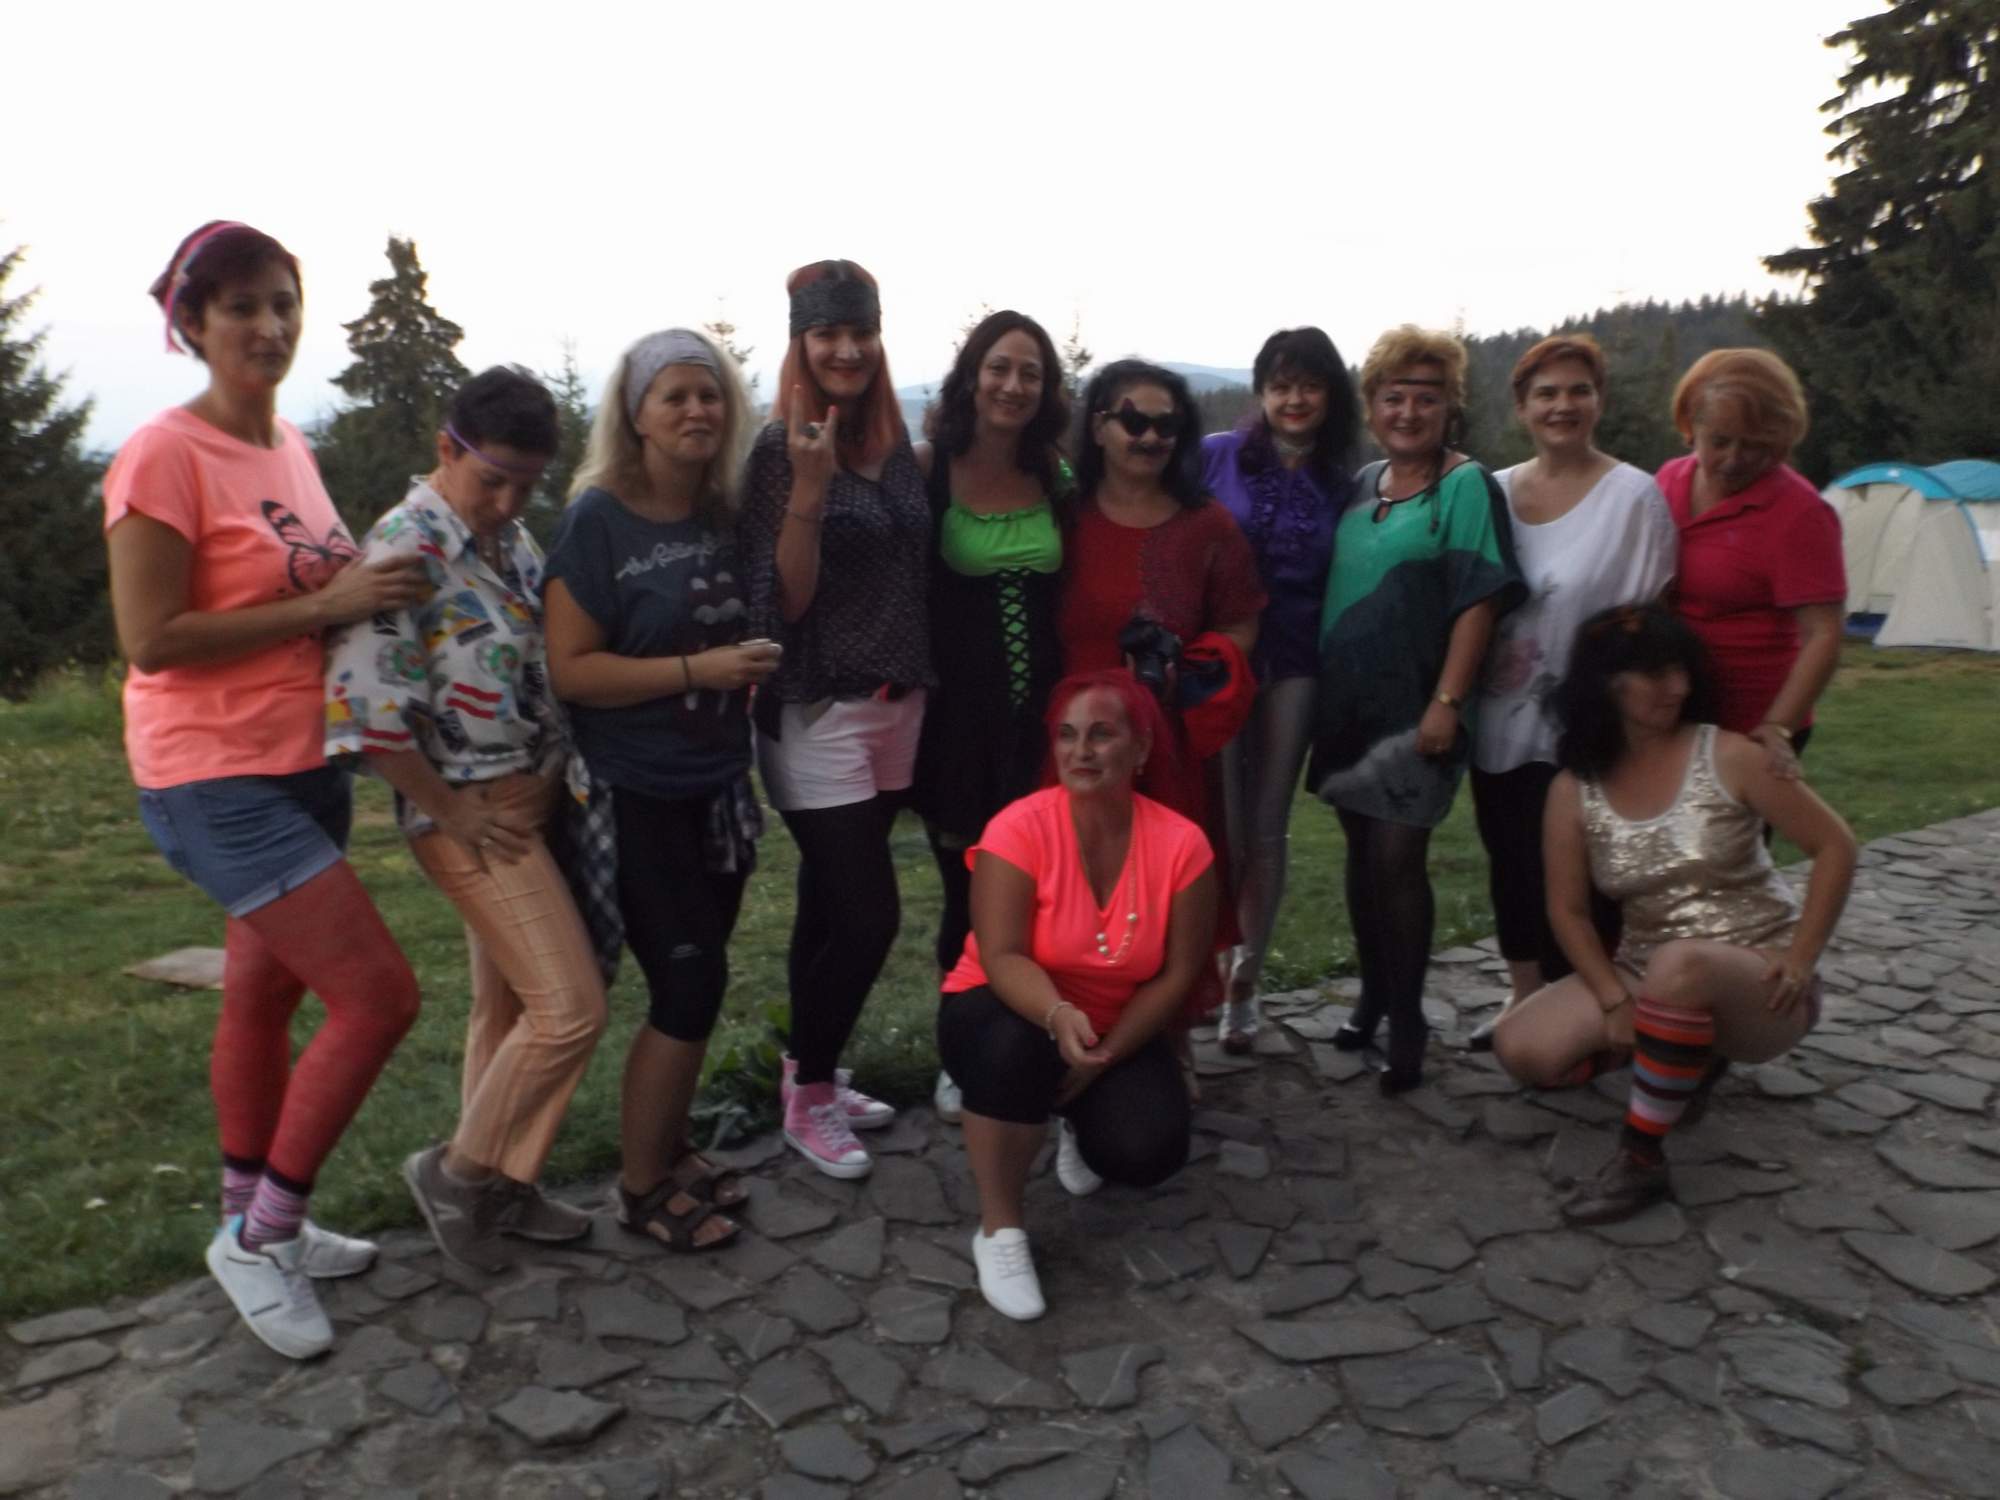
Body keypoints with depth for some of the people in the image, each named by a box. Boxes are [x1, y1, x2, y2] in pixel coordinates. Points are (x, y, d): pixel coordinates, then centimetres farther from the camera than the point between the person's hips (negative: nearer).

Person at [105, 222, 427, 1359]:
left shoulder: (290, 447, 9)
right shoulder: (165, 456, -15)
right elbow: (151, 640, -19)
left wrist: (374, 582, 2)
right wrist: (326, 605, -20)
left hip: (305, 764, 8)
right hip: (217, 780, -8)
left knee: (267, 999, 17)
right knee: (380, 994, -11)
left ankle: (258, 1222, 34)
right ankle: (259, 1233, 9)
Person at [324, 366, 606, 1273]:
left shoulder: (510, 536, 8)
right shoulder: (406, 549, -17)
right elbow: (363, 705, -23)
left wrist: (566, 779, 10)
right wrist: (449, 813, -15)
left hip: (537, 798, 8)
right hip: (474, 815, -8)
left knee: (509, 1003, 16)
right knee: (570, 1008, -9)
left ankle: (501, 1187, 30)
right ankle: (457, 1170, 12)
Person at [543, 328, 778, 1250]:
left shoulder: (724, 516, 6)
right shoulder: (597, 520, -11)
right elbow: (570, 669, -16)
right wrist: (698, 669, -22)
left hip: (716, 790, 6)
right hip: (632, 797, -6)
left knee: (693, 982, 12)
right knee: (690, 982, -4)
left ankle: (669, 1150, 32)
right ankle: (640, 1189, 15)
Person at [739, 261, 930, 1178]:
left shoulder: (896, 446, 9)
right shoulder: (782, 450, -10)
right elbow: (782, 600, -15)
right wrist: (808, 492, -25)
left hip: (898, 709, 6)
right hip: (818, 715, -6)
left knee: (829, 909, 14)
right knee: (867, 914, -6)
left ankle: (813, 1074, 29)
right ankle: (807, 1099, 14)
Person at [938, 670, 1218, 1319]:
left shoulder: (1181, 843, -15)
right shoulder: (1020, 827, -22)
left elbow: (1178, 973, -11)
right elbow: (1002, 957, -27)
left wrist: (1103, 1058, -19)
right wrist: (1058, 1017, -47)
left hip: (1118, 1029, 3)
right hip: (1006, 1012, -2)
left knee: (1148, 1150, -23)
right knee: (1015, 1050, -38)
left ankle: (1081, 1123, 17)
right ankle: (999, 1228, -14)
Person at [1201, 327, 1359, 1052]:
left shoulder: (1340, 485, 7)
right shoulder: (1216, 456, -1)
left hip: (1293, 670, 3)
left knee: (1266, 831, 8)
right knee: (1217, 830, -3)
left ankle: (1244, 984, 21)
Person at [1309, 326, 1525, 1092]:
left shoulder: (1466, 484, -5)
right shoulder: (1360, 485, 12)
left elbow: (1479, 600, -12)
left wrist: (1447, 701, -19)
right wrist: (1321, 690, 12)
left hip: (1414, 705, -6)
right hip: (1348, 701, 6)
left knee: (1398, 858, -5)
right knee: (1361, 852, 12)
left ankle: (1407, 1019, 9)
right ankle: (1372, 996, 26)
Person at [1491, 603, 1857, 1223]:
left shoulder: (1728, 757, -10)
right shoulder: (1574, 789, -3)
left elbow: (1835, 847, -6)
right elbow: (1568, 909, 0)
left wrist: (1800, 961, -12)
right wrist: (1615, 1001, -12)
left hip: (1758, 983, -4)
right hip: (1646, 974, 4)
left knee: (1678, 965, -39)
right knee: (1522, 1049, -13)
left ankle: (1641, 1160, -23)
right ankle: (1681, 1054, 13)